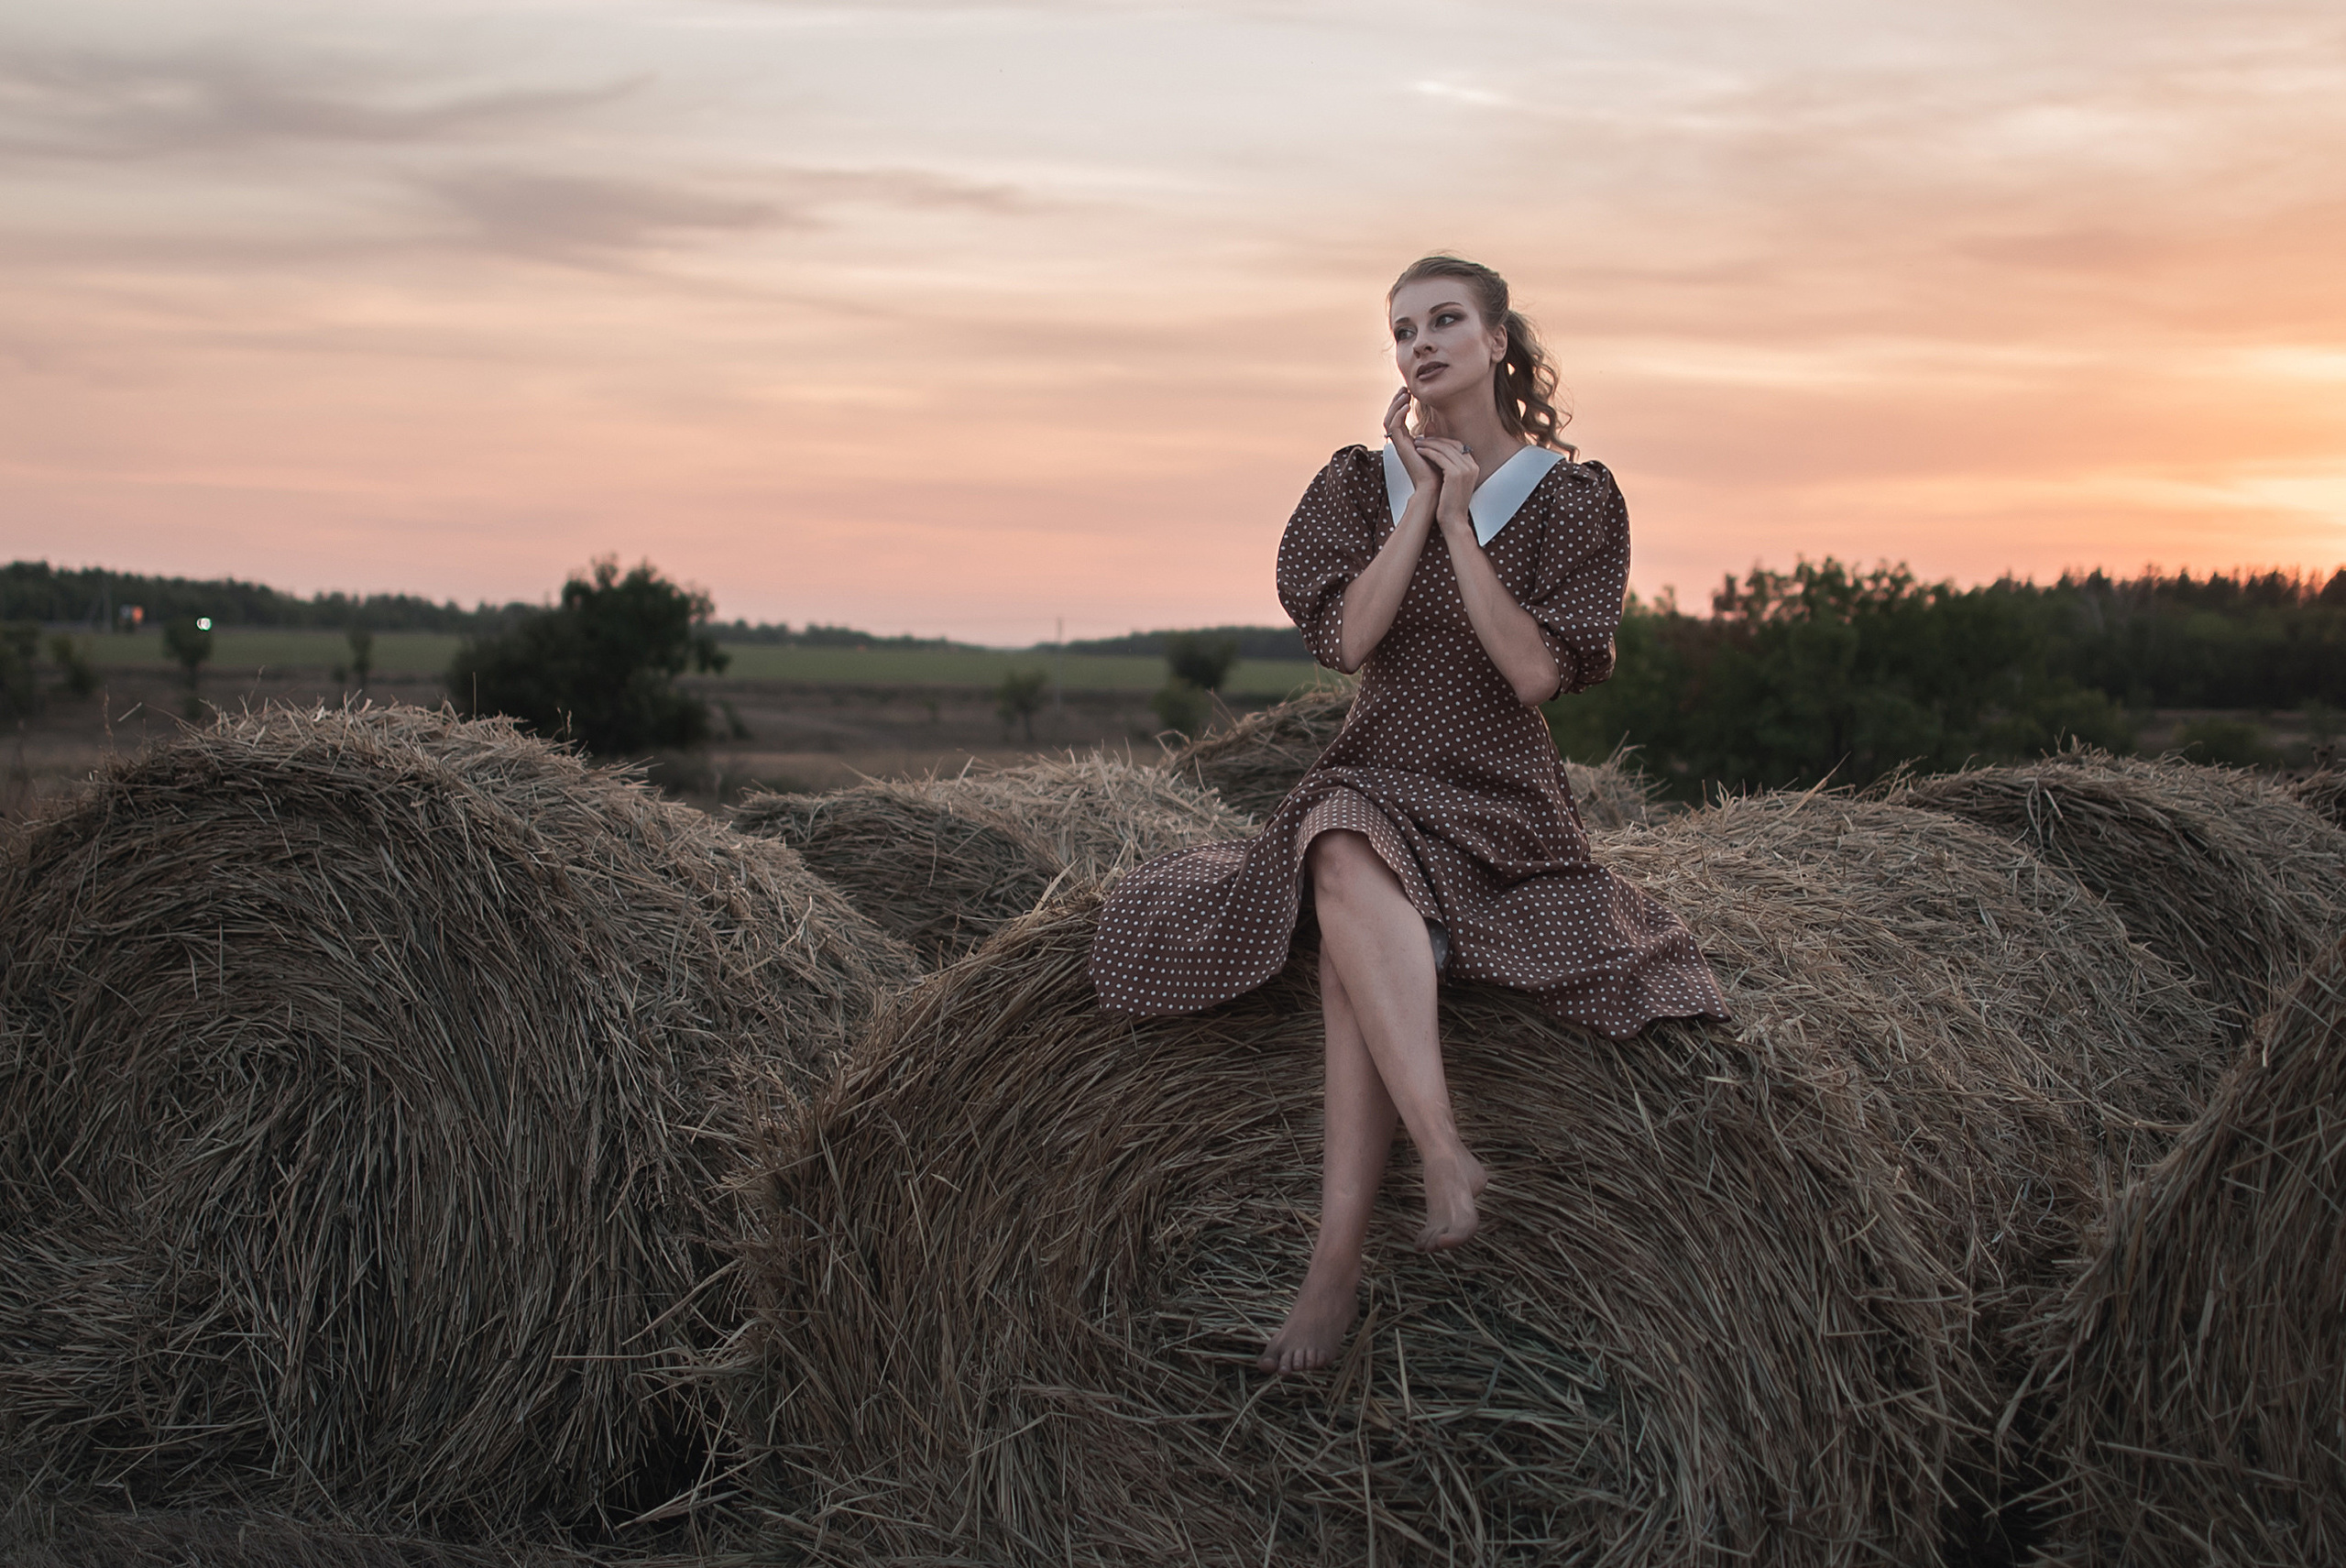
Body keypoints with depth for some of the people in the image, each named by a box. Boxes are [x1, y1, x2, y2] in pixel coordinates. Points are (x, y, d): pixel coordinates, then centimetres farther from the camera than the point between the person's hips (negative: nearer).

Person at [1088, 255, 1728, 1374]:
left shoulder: (1572, 500, 1)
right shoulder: (1360, 485, 9)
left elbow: (1537, 674, -12)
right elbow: (1347, 637, -8)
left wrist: (1457, 513, -10)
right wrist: (1419, 502, -7)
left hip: (1505, 803, -2)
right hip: (1371, 784, 3)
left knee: (1355, 950, -35)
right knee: (1352, 870, -37)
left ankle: (1337, 1264, -41)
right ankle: (1448, 1157, -47)